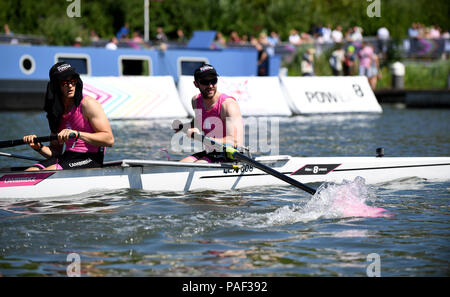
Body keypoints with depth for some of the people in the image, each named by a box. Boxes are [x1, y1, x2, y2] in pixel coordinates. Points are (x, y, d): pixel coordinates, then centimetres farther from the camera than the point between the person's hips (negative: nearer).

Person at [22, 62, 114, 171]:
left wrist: (77, 134, -25)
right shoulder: (57, 112, 14)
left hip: (90, 160, -7)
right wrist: (39, 147, -3)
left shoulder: (88, 104, -6)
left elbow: (109, 139, -15)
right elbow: (55, 151, 19)